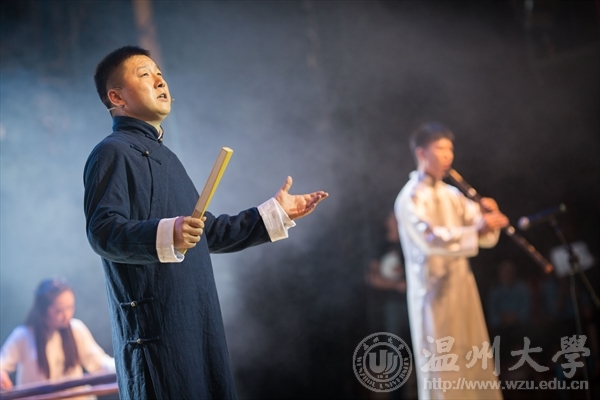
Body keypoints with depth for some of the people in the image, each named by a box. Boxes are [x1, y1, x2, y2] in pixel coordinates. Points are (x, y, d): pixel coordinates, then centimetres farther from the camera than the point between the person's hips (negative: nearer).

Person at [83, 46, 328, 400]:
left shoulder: (164, 156, 24)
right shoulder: (113, 153, -6)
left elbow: (209, 232, 28)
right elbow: (102, 231, -21)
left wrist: (274, 213, 29)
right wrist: (166, 235, -37)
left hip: (200, 322, 9)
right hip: (154, 327, -9)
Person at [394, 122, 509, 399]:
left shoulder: (452, 195, 14)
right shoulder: (410, 198, -9)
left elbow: (484, 237, 9)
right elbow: (431, 239, -26)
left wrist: (486, 215, -12)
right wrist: (476, 228, -35)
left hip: (463, 288, 8)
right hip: (434, 293, -8)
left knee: (477, 366, 10)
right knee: (441, 371, -5)